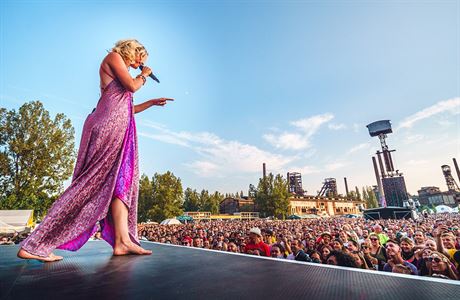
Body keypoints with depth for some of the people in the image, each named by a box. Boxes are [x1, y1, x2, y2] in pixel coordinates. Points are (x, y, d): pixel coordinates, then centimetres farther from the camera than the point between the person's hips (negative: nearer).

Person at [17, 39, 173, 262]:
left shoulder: (121, 71, 32)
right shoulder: (114, 57, 8)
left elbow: (127, 108, 28)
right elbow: (132, 86, -8)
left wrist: (152, 102, 34)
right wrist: (143, 76, 12)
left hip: (118, 127, 10)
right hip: (110, 124, -10)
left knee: (123, 181, -2)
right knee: (92, 182, -13)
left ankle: (123, 241, -4)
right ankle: (34, 245, -5)